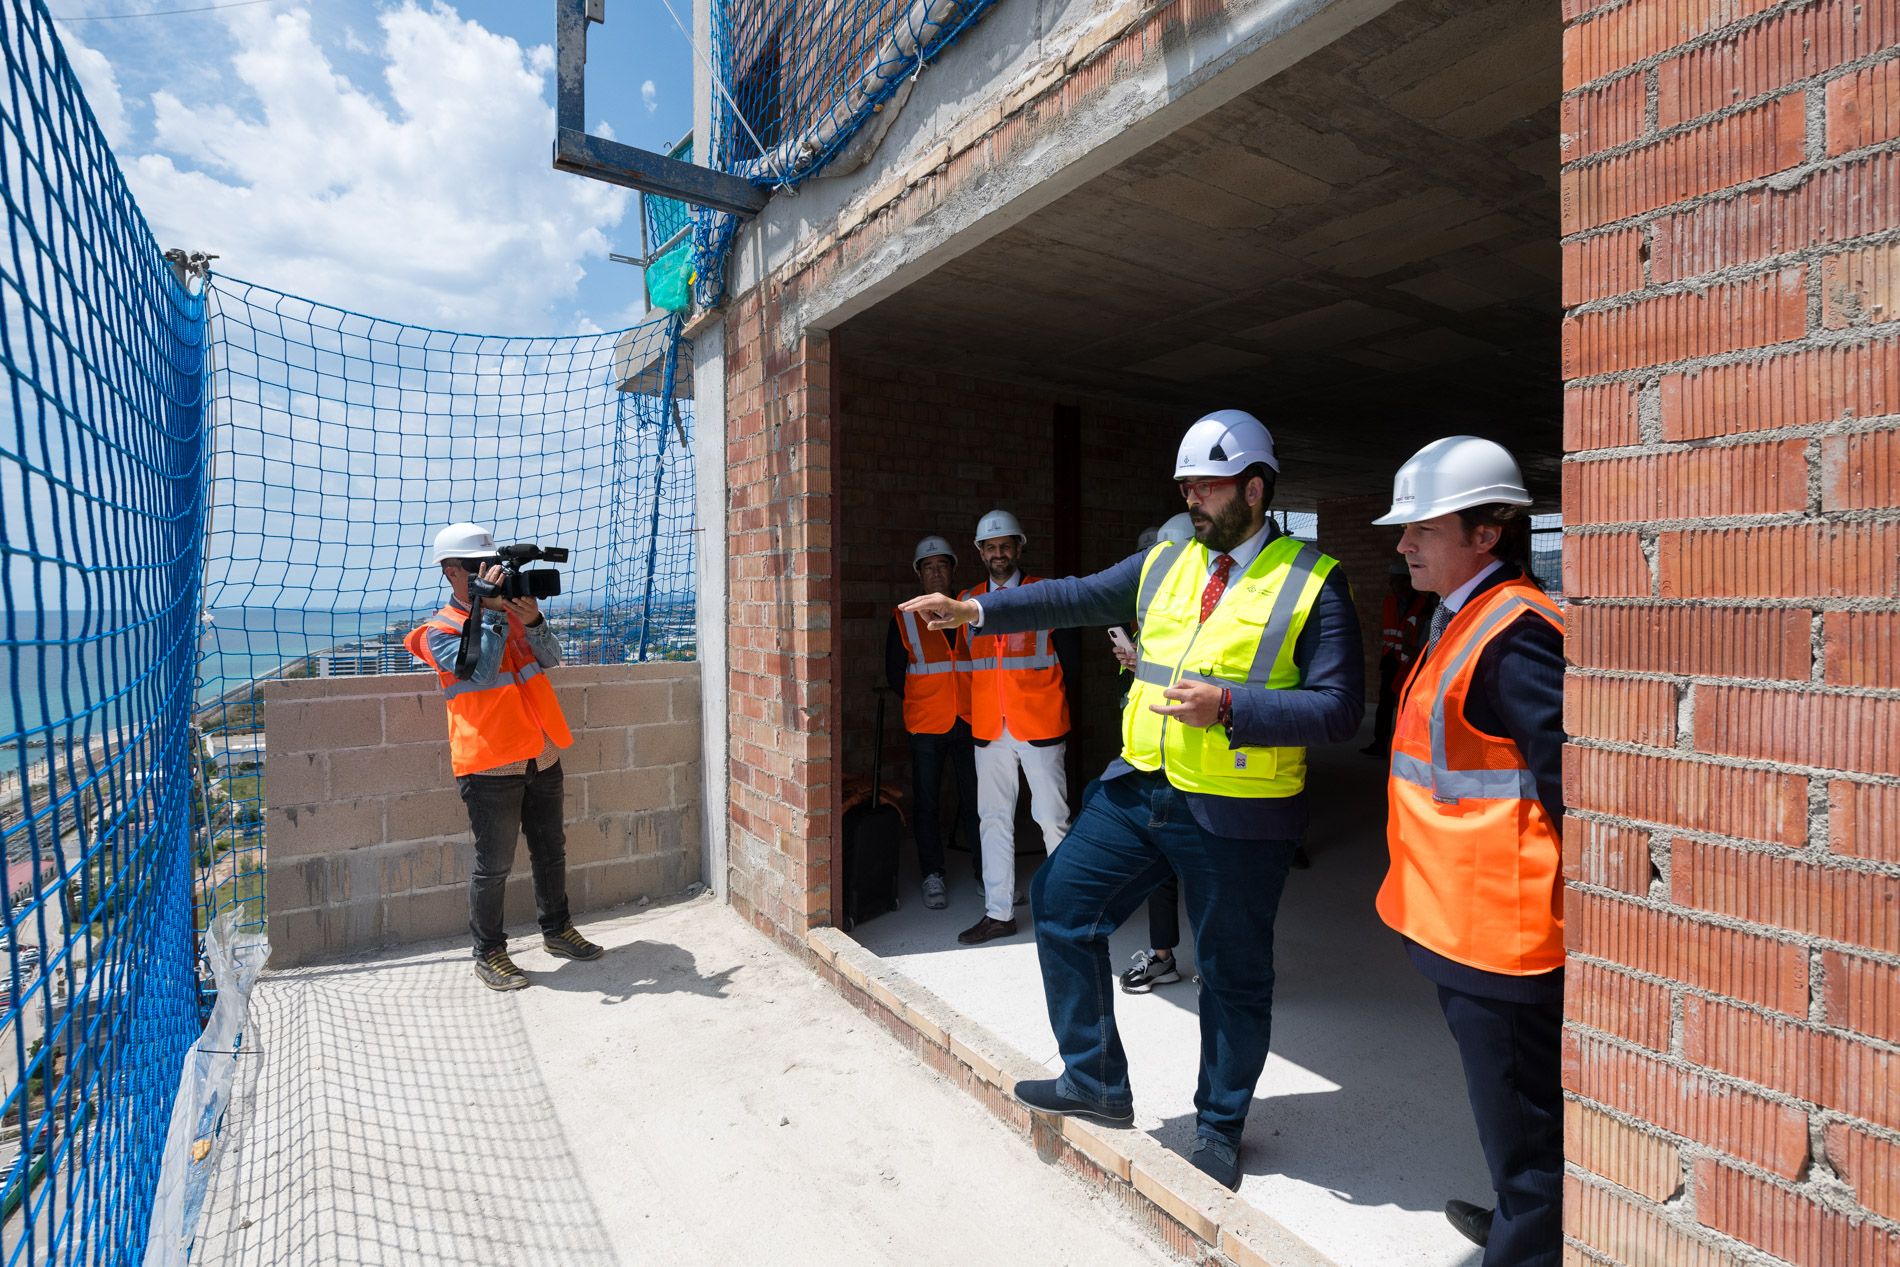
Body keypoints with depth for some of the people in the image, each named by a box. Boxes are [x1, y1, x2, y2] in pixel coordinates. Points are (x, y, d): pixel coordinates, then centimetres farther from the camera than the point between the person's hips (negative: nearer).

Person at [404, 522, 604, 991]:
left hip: (542, 758, 6)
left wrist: (533, 621, -18)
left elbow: (550, 658, 0)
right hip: (491, 767, -6)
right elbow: (481, 672, -21)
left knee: (551, 851, 17)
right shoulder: (438, 632, -5)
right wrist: (492, 610, -21)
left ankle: (557, 930, 33)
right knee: (494, 865, 3)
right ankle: (489, 954, 20)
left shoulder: (512, 611, 11)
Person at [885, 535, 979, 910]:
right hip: (926, 725, -1)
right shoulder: (904, 618, 3)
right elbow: (895, 675, 6)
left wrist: (974, 702, 0)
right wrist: (926, 701, 5)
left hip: (970, 723, 1)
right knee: (926, 802, 5)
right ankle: (932, 876, 18)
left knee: (976, 799, 6)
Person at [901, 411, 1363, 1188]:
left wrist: (1228, 706, -24)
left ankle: (1220, 1127, 37)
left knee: (1233, 972, 11)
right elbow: (1076, 598, 8)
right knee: (1061, 902, 7)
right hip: (1139, 787, 6)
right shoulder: (1164, 564, 8)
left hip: (1236, 813, -5)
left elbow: (1338, 708, -13)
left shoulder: (1311, 583, -7)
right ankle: (1097, 1084, 26)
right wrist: (976, 610, 0)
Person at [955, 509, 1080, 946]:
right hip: (989, 728, 4)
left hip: (1039, 725, -4)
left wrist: (1039, 692, 2)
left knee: (1052, 818, 1)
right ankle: (999, 913, 20)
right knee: (993, 820, 9)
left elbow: (1067, 654, 3)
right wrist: (973, 708, 10)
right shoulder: (967, 600, 11)